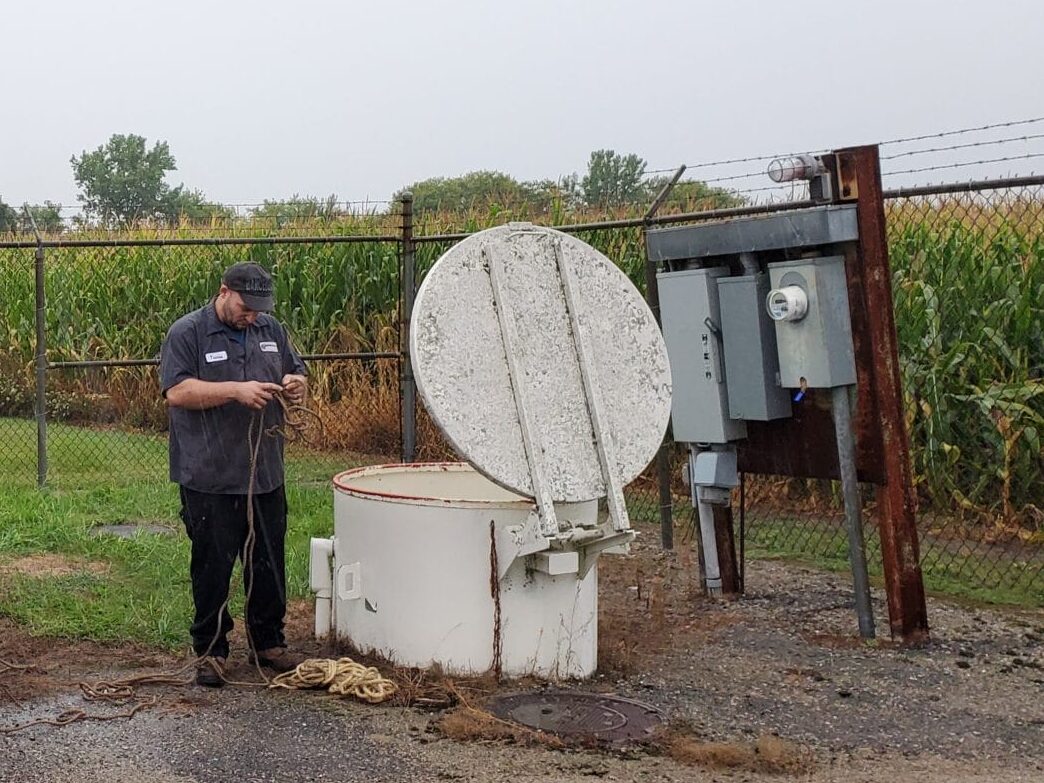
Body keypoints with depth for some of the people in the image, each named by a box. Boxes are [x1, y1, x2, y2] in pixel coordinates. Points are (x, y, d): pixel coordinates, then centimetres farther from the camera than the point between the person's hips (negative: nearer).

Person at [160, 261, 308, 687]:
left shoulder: (271, 330, 12)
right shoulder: (187, 332, -6)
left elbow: (297, 375, 21)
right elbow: (176, 392, -16)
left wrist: (296, 385, -4)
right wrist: (235, 390, -23)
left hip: (265, 474, 6)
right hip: (209, 478, -5)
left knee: (268, 565, 12)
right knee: (213, 567, 3)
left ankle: (268, 643, 25)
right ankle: (209, 650, 14)